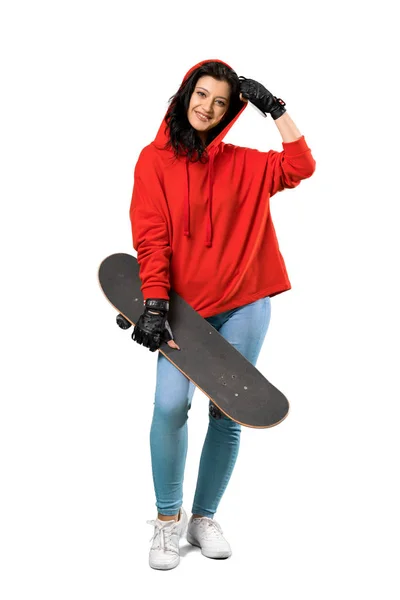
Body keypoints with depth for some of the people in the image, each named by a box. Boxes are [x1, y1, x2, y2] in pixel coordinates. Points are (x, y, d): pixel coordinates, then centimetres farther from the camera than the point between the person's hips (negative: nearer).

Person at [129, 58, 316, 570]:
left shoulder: (241, 164, 9)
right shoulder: (155, 160, 3)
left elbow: (299, 167, -2)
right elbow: (151, 238, -5)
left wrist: (274, 108, -2)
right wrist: (154, 306, -14)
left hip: (243, 306, 2)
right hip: (185, 306, -2)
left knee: (227, 414, 4)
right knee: (170, 405, -17)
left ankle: (204, 518, 21)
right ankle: (168, 521, 3)